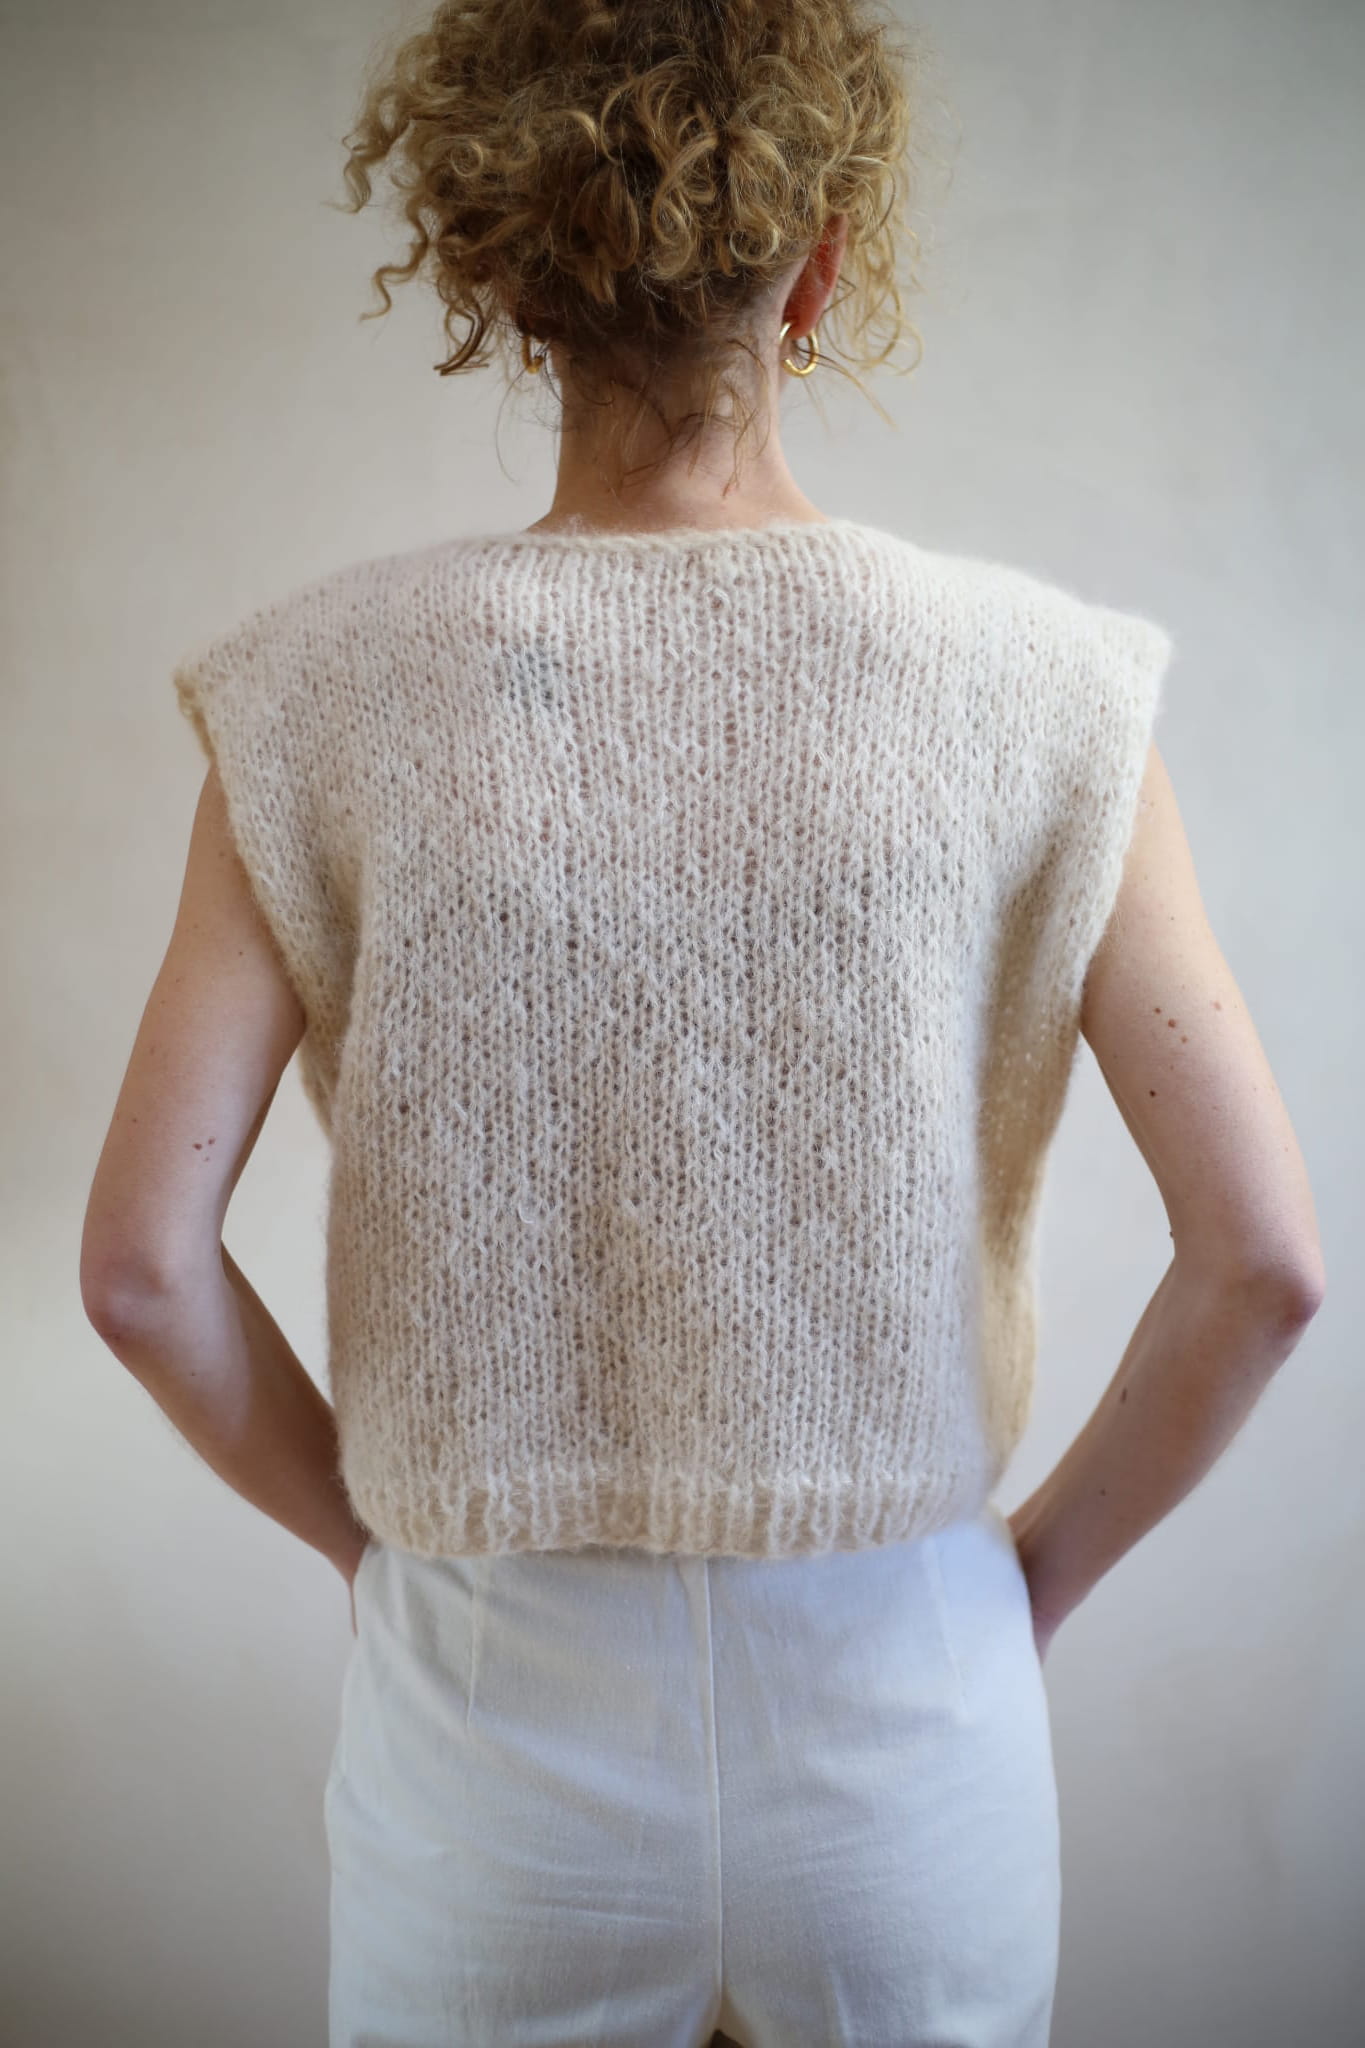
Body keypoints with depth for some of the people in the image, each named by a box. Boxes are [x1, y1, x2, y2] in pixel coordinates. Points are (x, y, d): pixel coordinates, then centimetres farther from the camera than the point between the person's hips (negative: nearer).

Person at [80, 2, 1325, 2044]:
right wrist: (1050, 1554, 2)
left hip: (495, 1702, 0)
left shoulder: (331, 700, -13)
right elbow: (1264, 1258, -13)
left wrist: (373, 1527, 4)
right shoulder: (1030, 690, -13)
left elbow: (142, 1263, -12)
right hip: (908, 1709, 1)